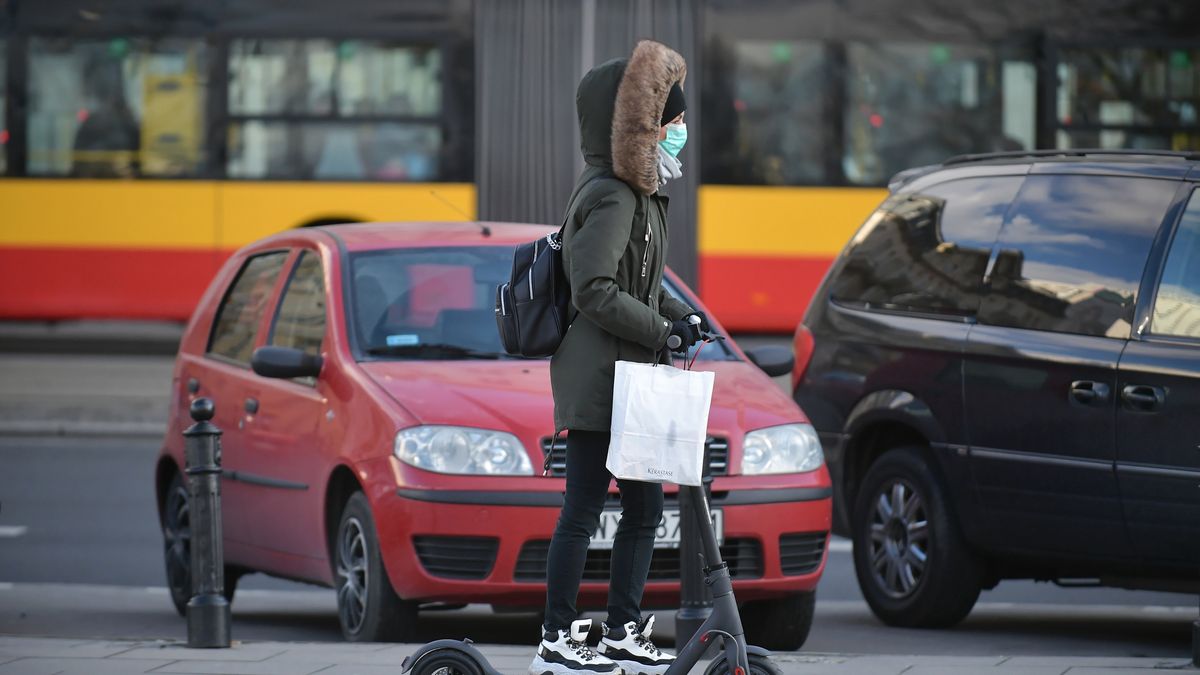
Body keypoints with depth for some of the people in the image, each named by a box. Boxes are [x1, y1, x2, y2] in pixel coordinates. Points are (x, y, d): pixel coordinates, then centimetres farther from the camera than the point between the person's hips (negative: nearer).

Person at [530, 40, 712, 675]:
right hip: (598, 379, -10)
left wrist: (676, 312, 8)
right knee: (582, 510, -5)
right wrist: (662, 328, -16)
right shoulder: (611, 198, -16)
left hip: (628, 377, 10)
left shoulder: (636, 193, 15)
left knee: (645, 506, 12)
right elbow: (595, 291, -22)